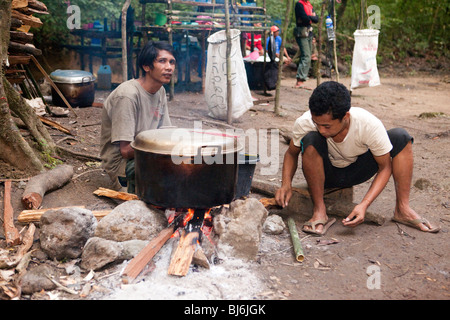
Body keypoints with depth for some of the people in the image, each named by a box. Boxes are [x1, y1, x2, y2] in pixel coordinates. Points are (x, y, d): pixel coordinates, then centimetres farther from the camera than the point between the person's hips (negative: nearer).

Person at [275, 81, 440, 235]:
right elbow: (292, 153, -9)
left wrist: (364, 205, -31)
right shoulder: (304, 123, -29)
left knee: (401, 137, -21)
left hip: (356, 171, 1)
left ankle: (402, 208, -15)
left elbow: (385, 167, -18)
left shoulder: (370, 125, -30)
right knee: (310, 140, -34)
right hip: (324, 174, -1)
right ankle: (319, 211, -22)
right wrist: (286, 184, -28)